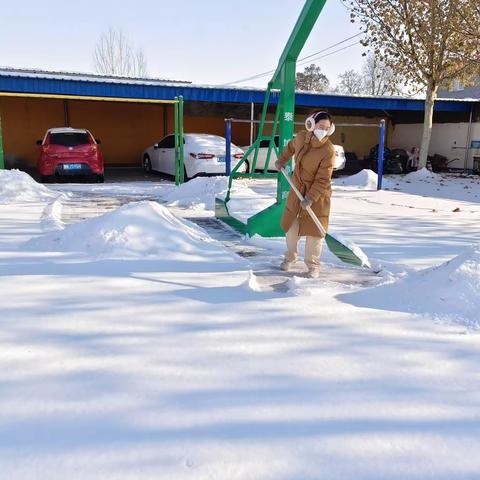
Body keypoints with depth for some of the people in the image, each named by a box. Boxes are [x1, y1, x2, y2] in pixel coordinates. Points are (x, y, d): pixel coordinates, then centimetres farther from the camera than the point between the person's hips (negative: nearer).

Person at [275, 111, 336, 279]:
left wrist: (311, 198, -27)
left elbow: (323, 180, -23)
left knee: (313, 229, -1)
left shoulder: (328, 150, -23)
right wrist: (282, 160, 17)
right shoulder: (301, 137, -8)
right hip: (297, 188, 5)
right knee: (290, 224, 13)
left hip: (318, 194, -5)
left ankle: (313, 265, 15)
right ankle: (291, 256, 35)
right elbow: (291, 146, 18)